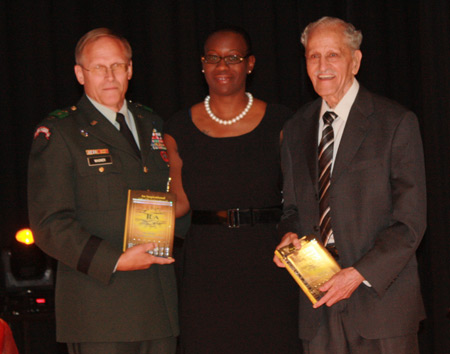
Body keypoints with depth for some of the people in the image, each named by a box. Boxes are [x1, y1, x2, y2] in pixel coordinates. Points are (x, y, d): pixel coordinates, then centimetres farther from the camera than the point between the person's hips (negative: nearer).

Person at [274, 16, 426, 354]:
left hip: (381, 293, -4)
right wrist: (289, 235, -1)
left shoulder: (396, 123, -4)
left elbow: (410, 221, -8)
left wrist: (360, 274, -16)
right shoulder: (297, 128, 13)